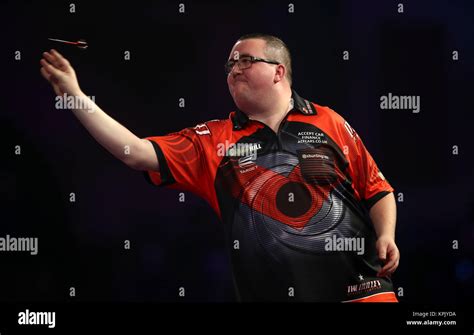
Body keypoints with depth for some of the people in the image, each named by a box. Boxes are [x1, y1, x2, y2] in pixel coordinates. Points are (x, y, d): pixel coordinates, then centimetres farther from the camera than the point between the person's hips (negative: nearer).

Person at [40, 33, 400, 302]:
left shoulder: (328, 123, 7)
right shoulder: (213, 141, 8)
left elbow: (377, 190, 10)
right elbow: (137, 153, 0)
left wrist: (386, 236, -9)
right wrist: (75, 95, -3)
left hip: (358, 286, -1)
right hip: (271, 290, 1)